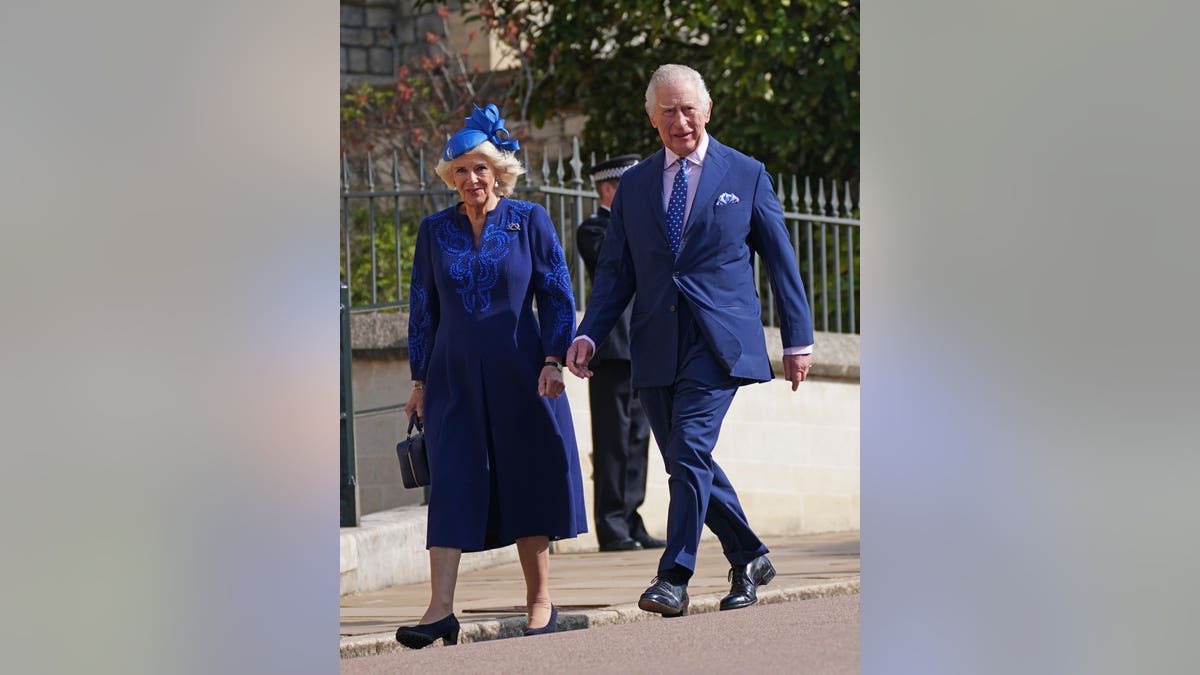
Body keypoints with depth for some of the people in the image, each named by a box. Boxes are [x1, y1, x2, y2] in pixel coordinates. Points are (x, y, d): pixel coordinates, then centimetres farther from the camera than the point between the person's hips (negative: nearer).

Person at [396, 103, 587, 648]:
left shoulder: (530, 221, 1)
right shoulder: (435, 231, 8)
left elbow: (557, 296, 1)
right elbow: (422, 310, 12)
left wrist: (553, 360, -9)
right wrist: (420, 380, 8)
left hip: (519, 376, -2)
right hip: (455, 380, 2)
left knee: (527, 481, 3)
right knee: (451, 485, -7)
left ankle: (539, 602, 12)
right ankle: (440, 609, -13)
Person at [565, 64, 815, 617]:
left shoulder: (746, 176, 5)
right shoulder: (634, 185, 13)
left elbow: (781, 261, 8)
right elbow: (615, 271, 13)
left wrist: (797, 340, 5)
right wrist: (588, 334, -2)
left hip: (719, 340, -4)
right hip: (657, 345, 4)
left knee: (690, 448, -17)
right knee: (686, 462, 7)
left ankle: (675, 578, -17)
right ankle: (749, 558, 25)